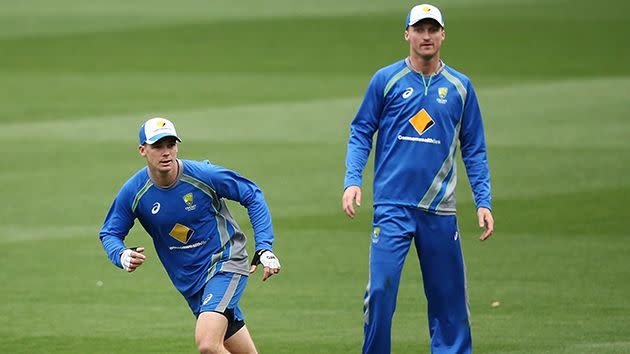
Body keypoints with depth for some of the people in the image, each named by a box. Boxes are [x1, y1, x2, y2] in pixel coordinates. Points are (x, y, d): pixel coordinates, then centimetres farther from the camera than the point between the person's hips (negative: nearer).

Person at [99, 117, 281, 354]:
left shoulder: (204, 175, -17)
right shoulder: (133, 192, -9)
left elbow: (252, 195, -4)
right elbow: (110, 233, 5)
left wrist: (264, 248, -12)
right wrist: (122, 256, -19)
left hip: (225, 263, -4)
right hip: (189, 282, 4)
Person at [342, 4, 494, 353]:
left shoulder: (459, 86, 9)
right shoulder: (386, 80, 3)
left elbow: (474, 150, 12)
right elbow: (360, 133, 6)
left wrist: (483, 202, 5)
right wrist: (352, 181, -8)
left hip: (440, 209, 2)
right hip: (392, 207, -2)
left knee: (448, 296, 4)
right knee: (381, 290, -10)